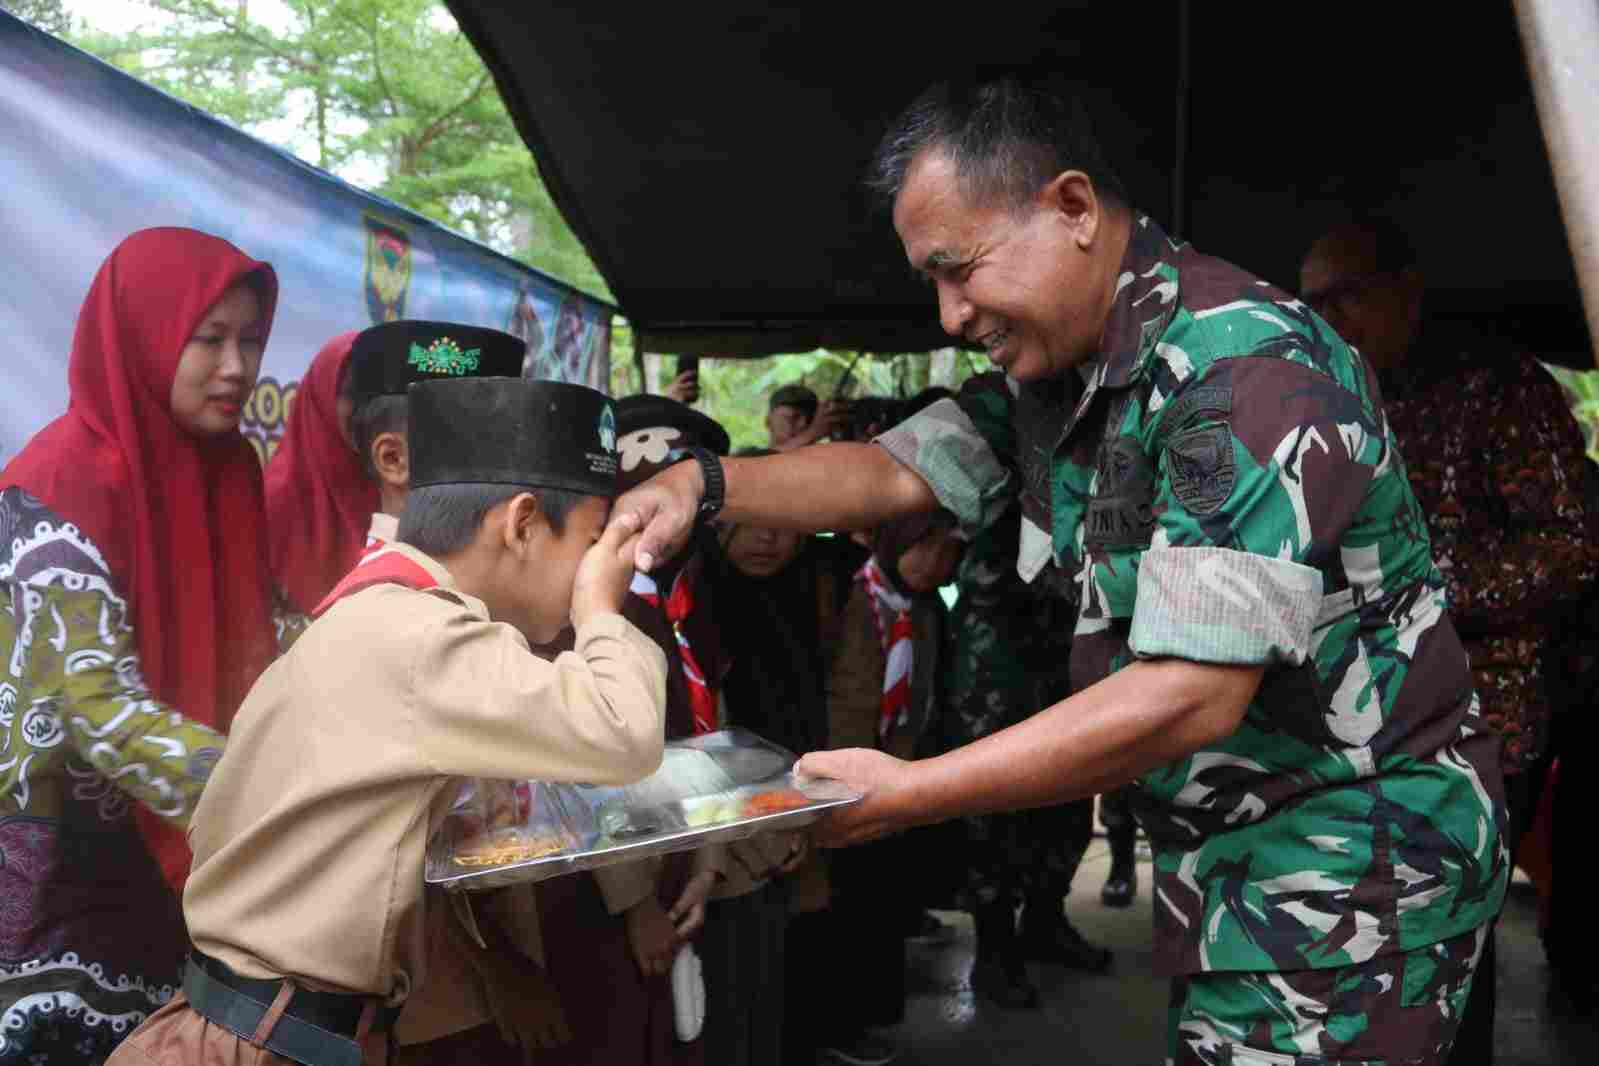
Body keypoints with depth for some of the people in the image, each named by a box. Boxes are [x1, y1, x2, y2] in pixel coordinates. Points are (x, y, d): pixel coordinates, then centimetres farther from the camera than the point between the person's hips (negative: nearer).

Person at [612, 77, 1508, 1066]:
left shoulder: (1249, 370, -24)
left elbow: (1191, 697, -28)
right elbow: (897, 472, 6)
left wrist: (907, 795, -26)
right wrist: (701, 485, -10)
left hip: (1350, 873, -7)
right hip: (1230, 842, 8)